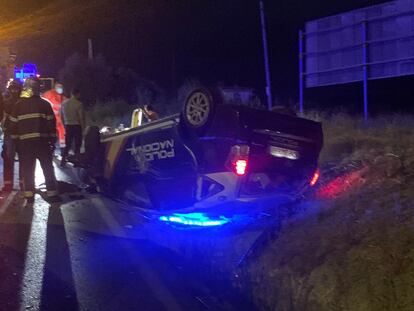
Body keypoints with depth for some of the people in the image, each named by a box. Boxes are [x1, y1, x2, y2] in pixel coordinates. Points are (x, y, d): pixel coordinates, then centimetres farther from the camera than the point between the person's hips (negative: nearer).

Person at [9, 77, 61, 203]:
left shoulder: (18, 105, 5)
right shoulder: (44, 104, 1)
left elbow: (13, 125, 5)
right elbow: (51, 123, -1)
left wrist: (15, 141, 12)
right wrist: (52, 141, 5)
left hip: (25, 142, 1)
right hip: (42, 141, -1)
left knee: (27, 169, 7)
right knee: (48, 169, 6)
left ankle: (29, 195, 5)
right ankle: (52, 194, 5)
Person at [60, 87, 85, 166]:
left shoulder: (64, 103, 4)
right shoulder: (79, 104, -13)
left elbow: (61, 116, 10)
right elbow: (81, 117, -12)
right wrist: (83, 127, -2)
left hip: (68, 126, 5)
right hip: (76, 126, -5)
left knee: (67, 145, 13)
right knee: (77, 145, 4)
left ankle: (63, 161, 9)